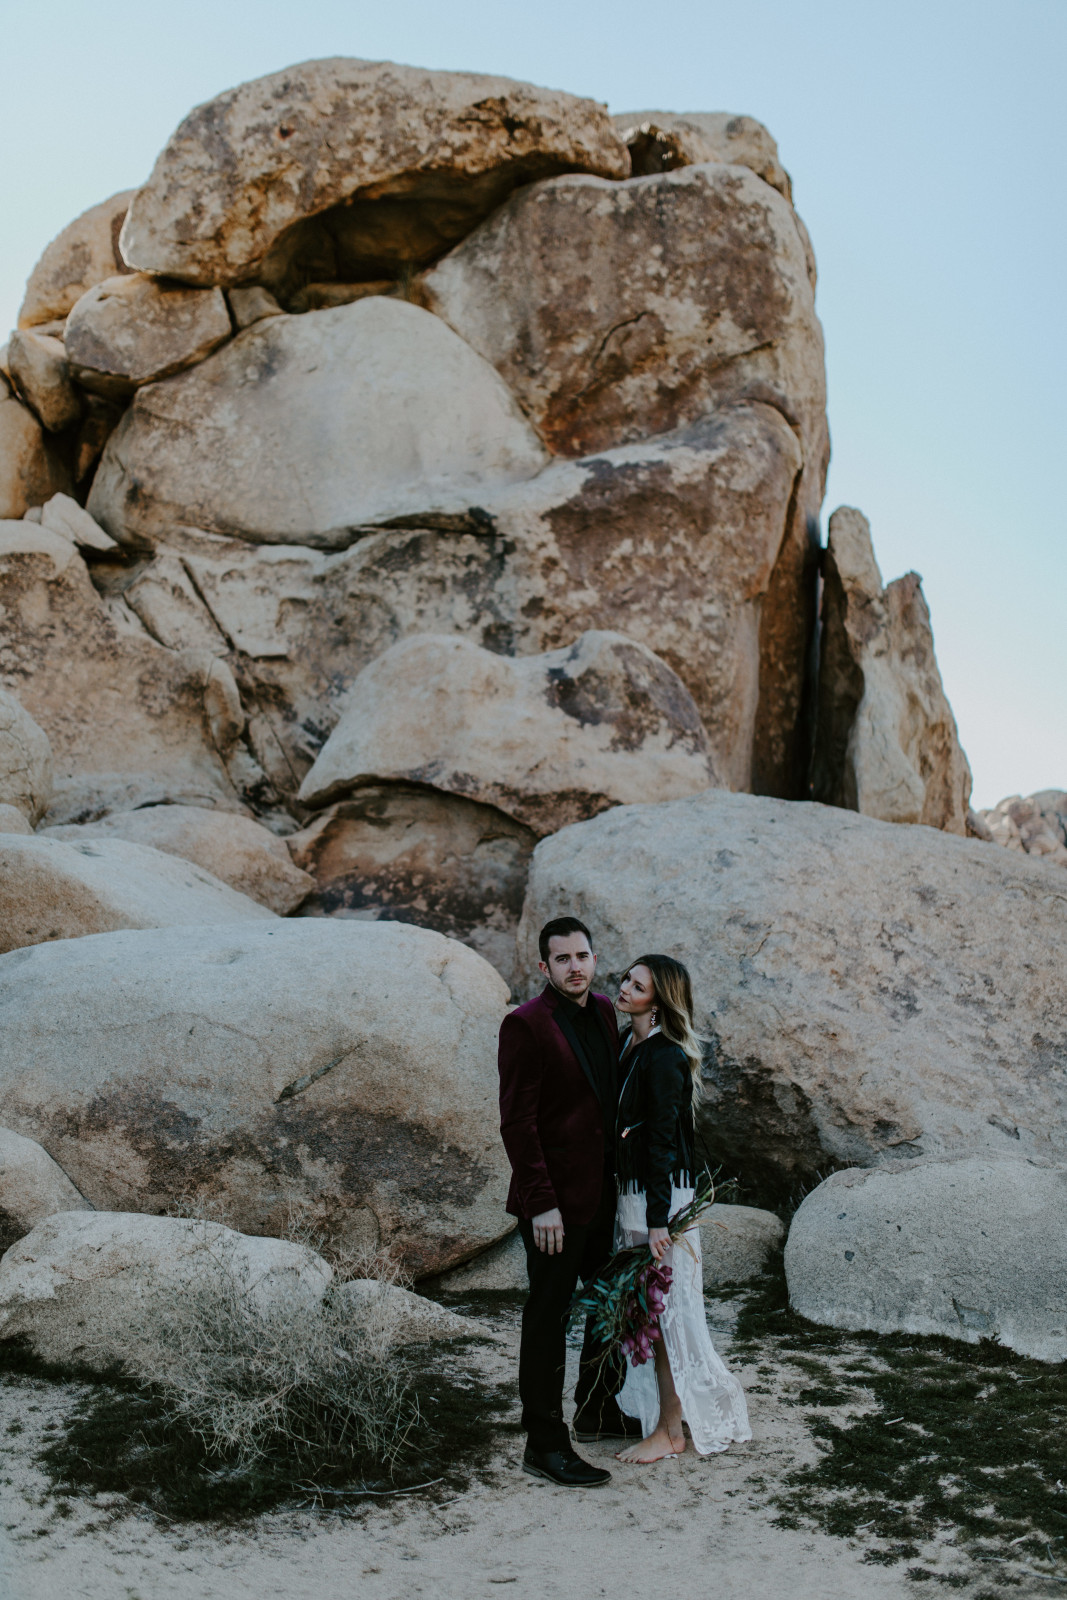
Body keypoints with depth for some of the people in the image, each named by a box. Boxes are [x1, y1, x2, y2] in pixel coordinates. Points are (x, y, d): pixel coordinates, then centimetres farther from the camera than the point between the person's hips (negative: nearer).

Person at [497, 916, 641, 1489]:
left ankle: (599, 1411, 39)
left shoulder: (603, 1011, 7)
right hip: (556, 1201, -8)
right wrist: (541, 1203, -20)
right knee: (548, 1318, 2)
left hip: (606, 1192, 8)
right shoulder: (525, 1025, -15)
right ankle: (545, 1445, 14)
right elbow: (517, 1122, -17)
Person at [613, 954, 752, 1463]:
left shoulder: (663, 1058, -19)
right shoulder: (628, 1043, 8)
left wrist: (656, 1221, -20)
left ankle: (670, 1431, 13)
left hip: (661, 1194, -9)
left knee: (663, 1310, 2)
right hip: (632, 1189, 9)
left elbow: (662, 1142, -20)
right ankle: (658, 1412, 31)